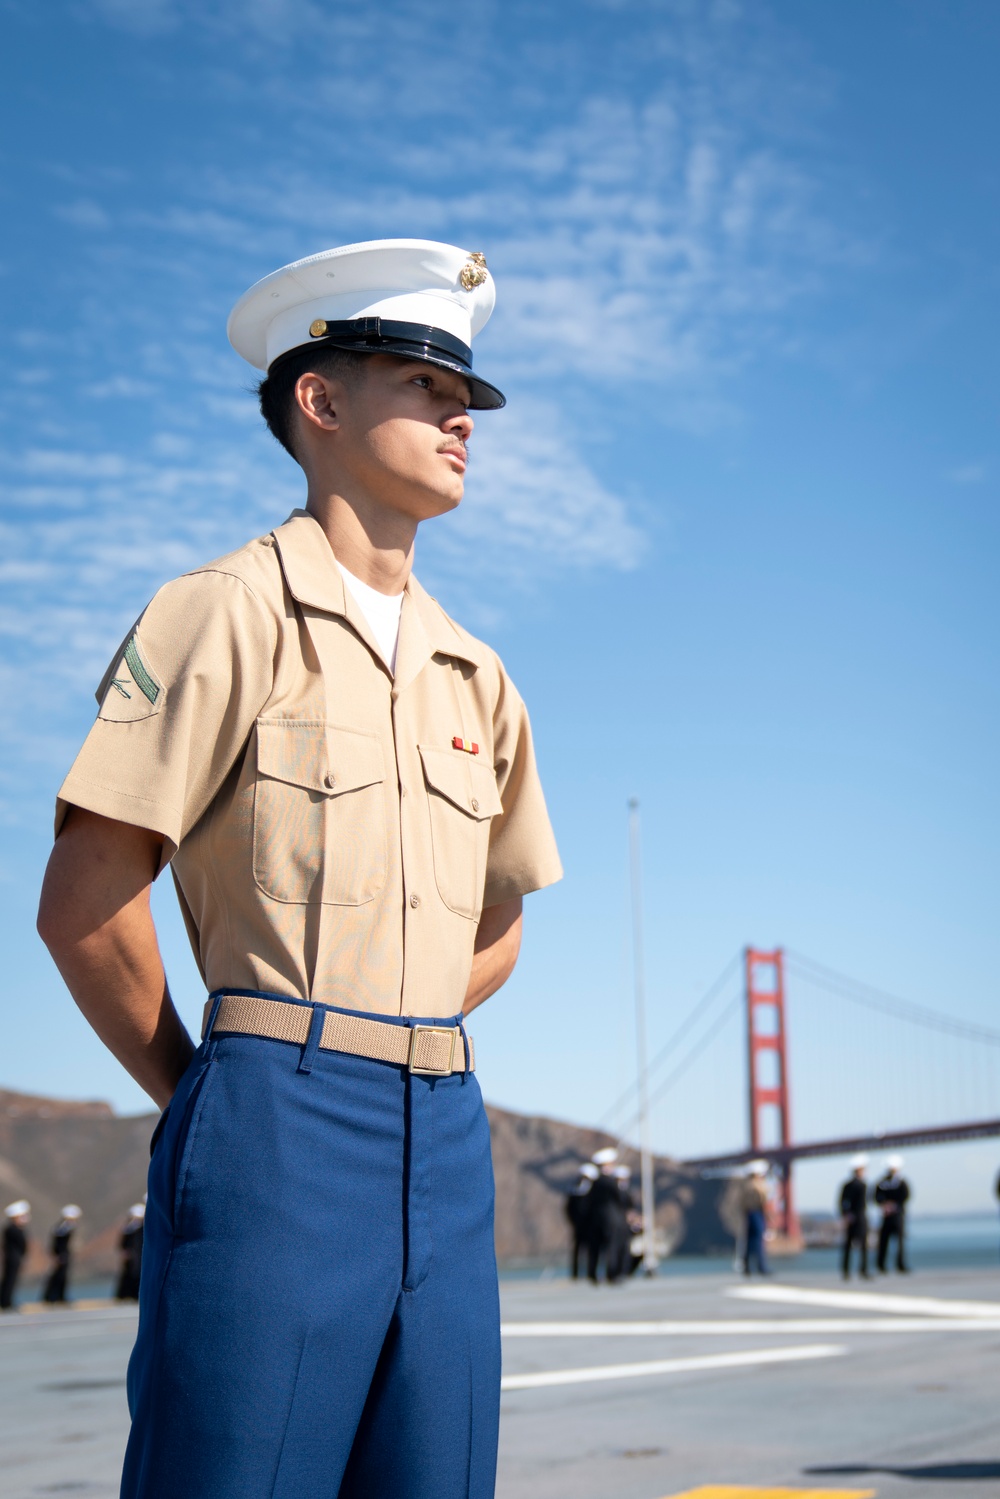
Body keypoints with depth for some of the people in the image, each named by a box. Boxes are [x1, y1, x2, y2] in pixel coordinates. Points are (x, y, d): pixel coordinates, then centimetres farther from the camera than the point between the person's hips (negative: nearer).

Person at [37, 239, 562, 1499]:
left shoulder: (475, 675, 16)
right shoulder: (228, 614, -3)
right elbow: (84, 901, -7)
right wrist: (195, 1093, 3)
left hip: (443, 1136, 6)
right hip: (277, 1127, -6)